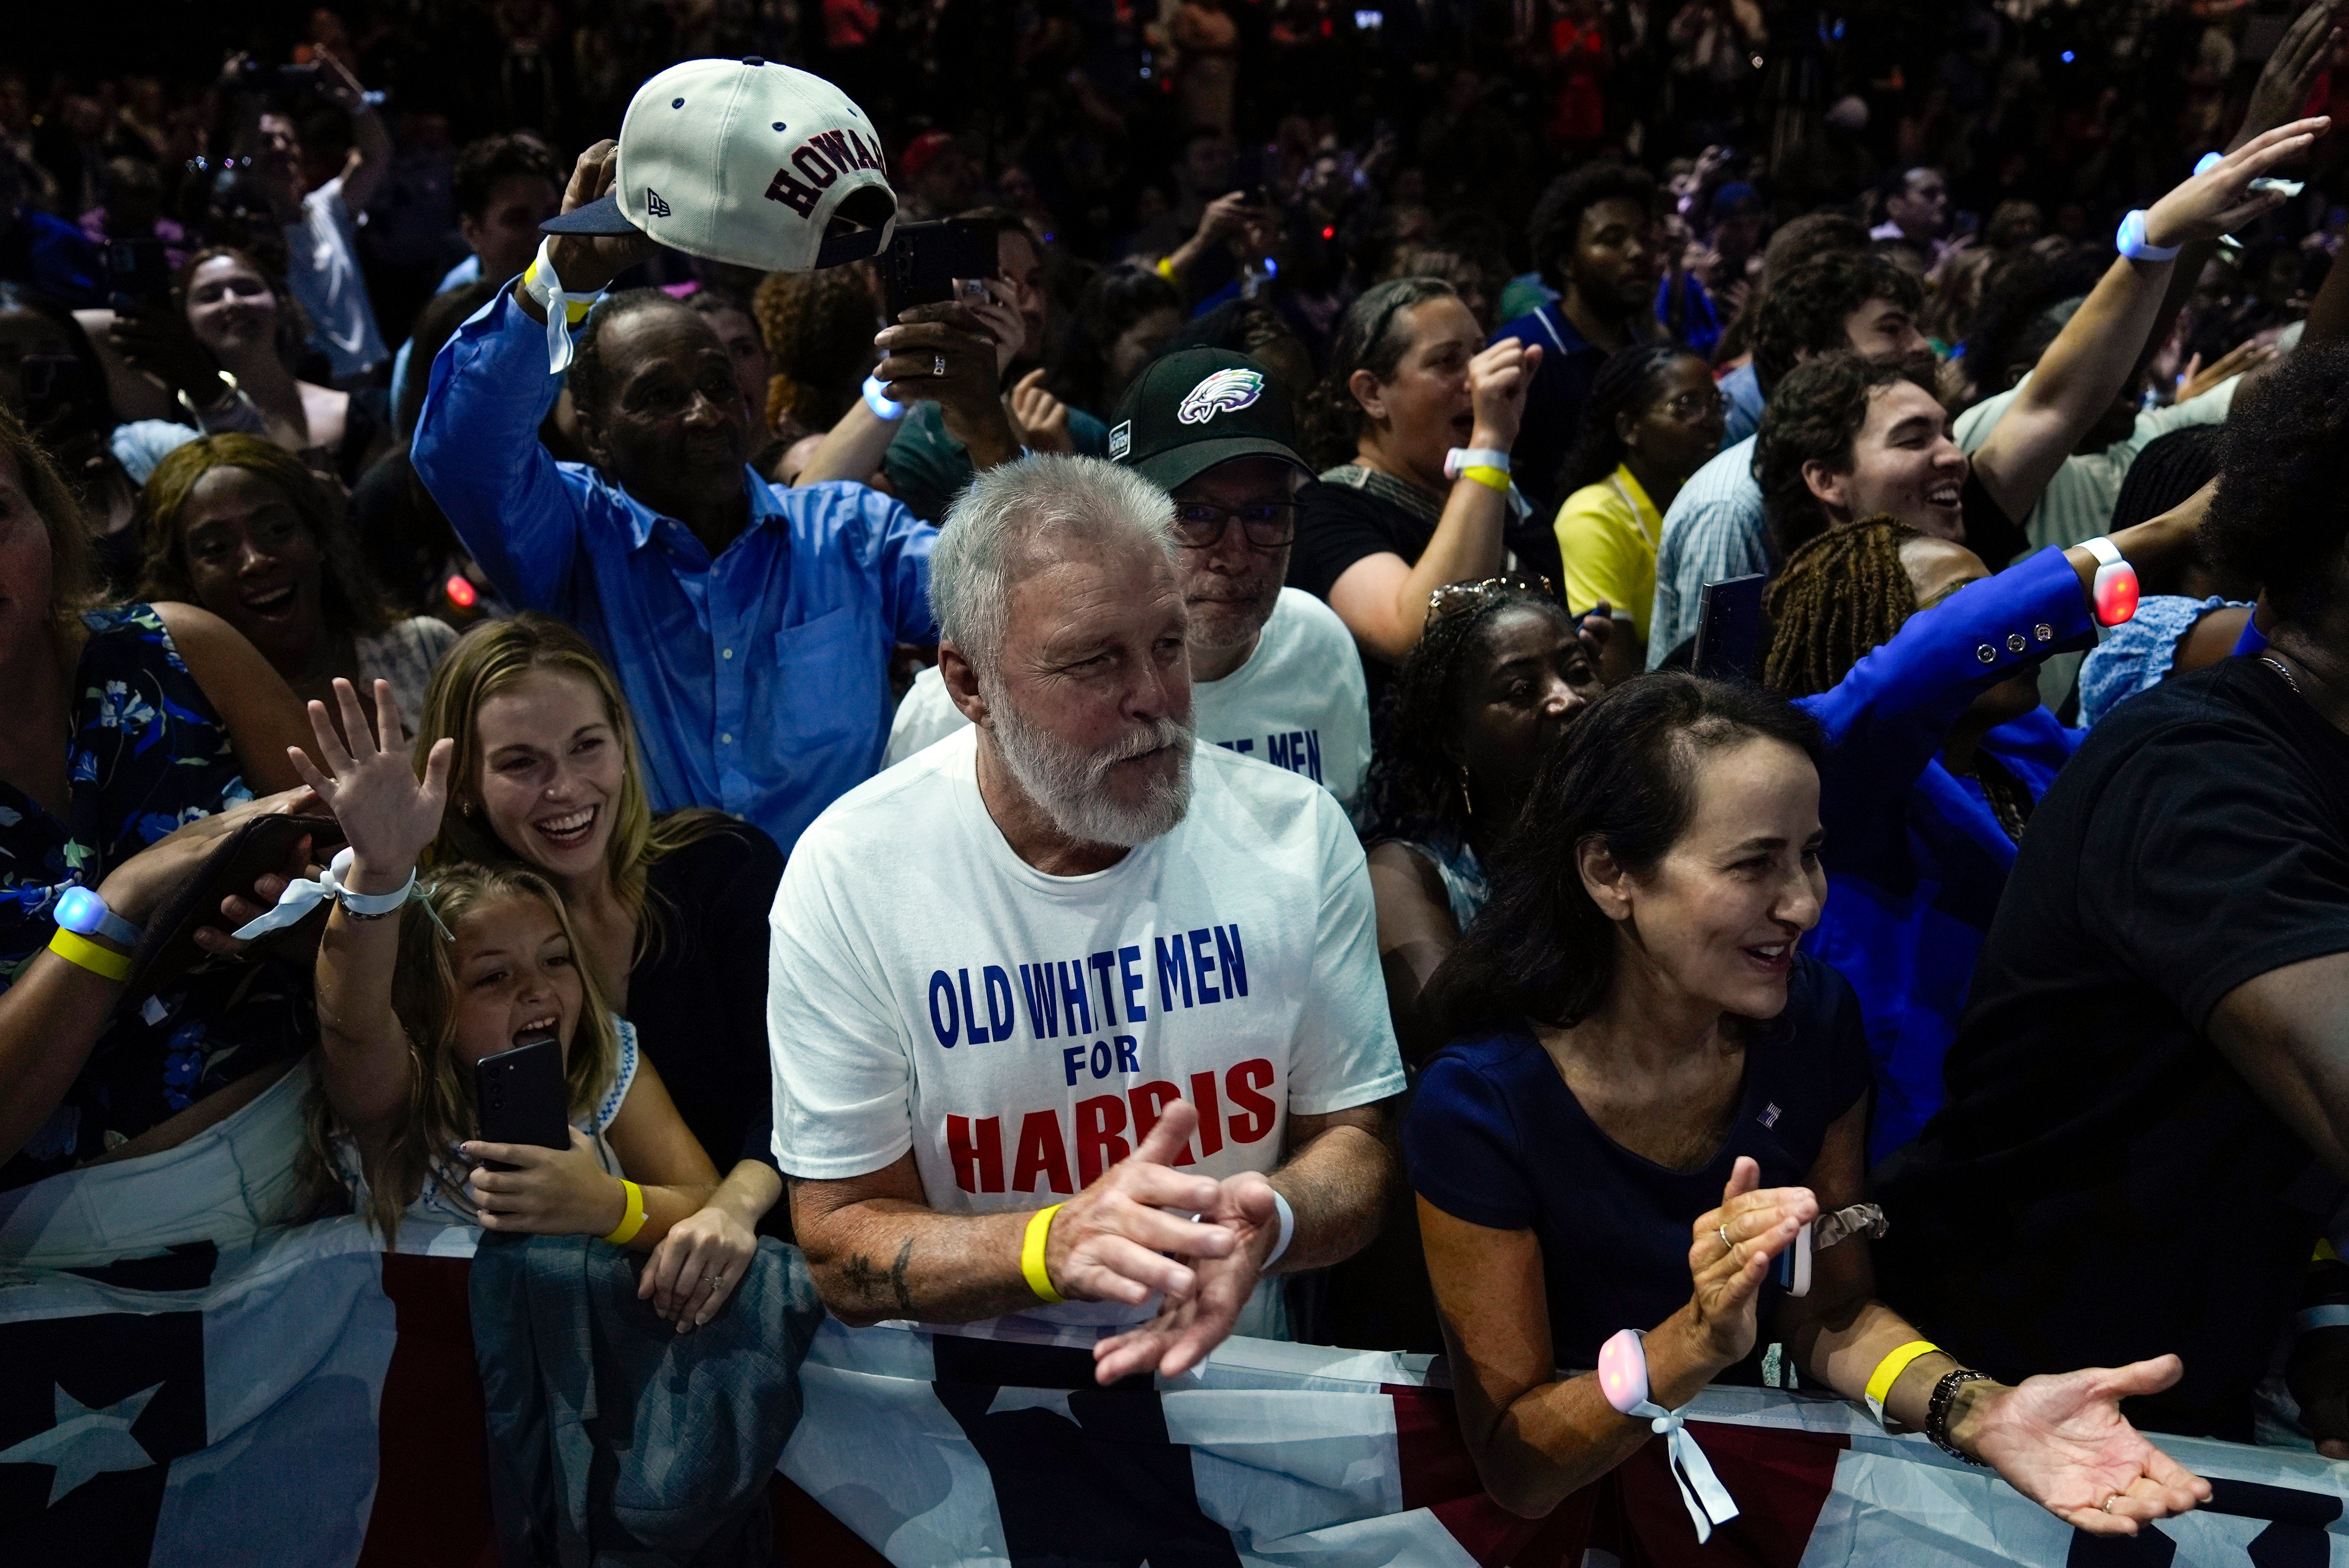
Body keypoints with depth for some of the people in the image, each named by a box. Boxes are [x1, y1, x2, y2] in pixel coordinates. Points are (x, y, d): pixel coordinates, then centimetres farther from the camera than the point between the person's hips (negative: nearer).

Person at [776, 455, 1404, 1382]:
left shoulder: (1295, 834, -5)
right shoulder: (849, 874, -12)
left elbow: (1352, 1138, 0)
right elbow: (841, 1239, -8)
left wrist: (1266, 1220, -23)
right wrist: (1054, 1245, -28)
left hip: (1231, 1373, 0)